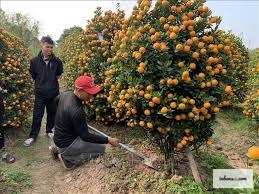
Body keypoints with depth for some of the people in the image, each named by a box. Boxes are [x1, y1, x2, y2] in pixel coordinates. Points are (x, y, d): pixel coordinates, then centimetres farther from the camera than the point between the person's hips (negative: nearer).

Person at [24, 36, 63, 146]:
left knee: (52, 113, 13)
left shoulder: (57, 61, -4)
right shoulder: (35, 61, -7)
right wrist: (41, 82, 7)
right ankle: (33, 135, 16)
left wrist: (52, 80, 10)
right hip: (40, 92, -1)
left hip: (54, 92, 2)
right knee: (37, 114, 4)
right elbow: (32, 75, 5)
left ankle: (49, 131, 32)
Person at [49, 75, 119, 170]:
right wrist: (108, 140, -21)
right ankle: (68, 158, -2)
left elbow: (56, 100, 17)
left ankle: (58, 149, 17)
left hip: (59, 138, 8)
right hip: (66, 144, -8)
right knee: (101, 149, 0)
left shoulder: (66, 94, -8)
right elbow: (85, 136, -26)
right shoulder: (77, 111, -34)